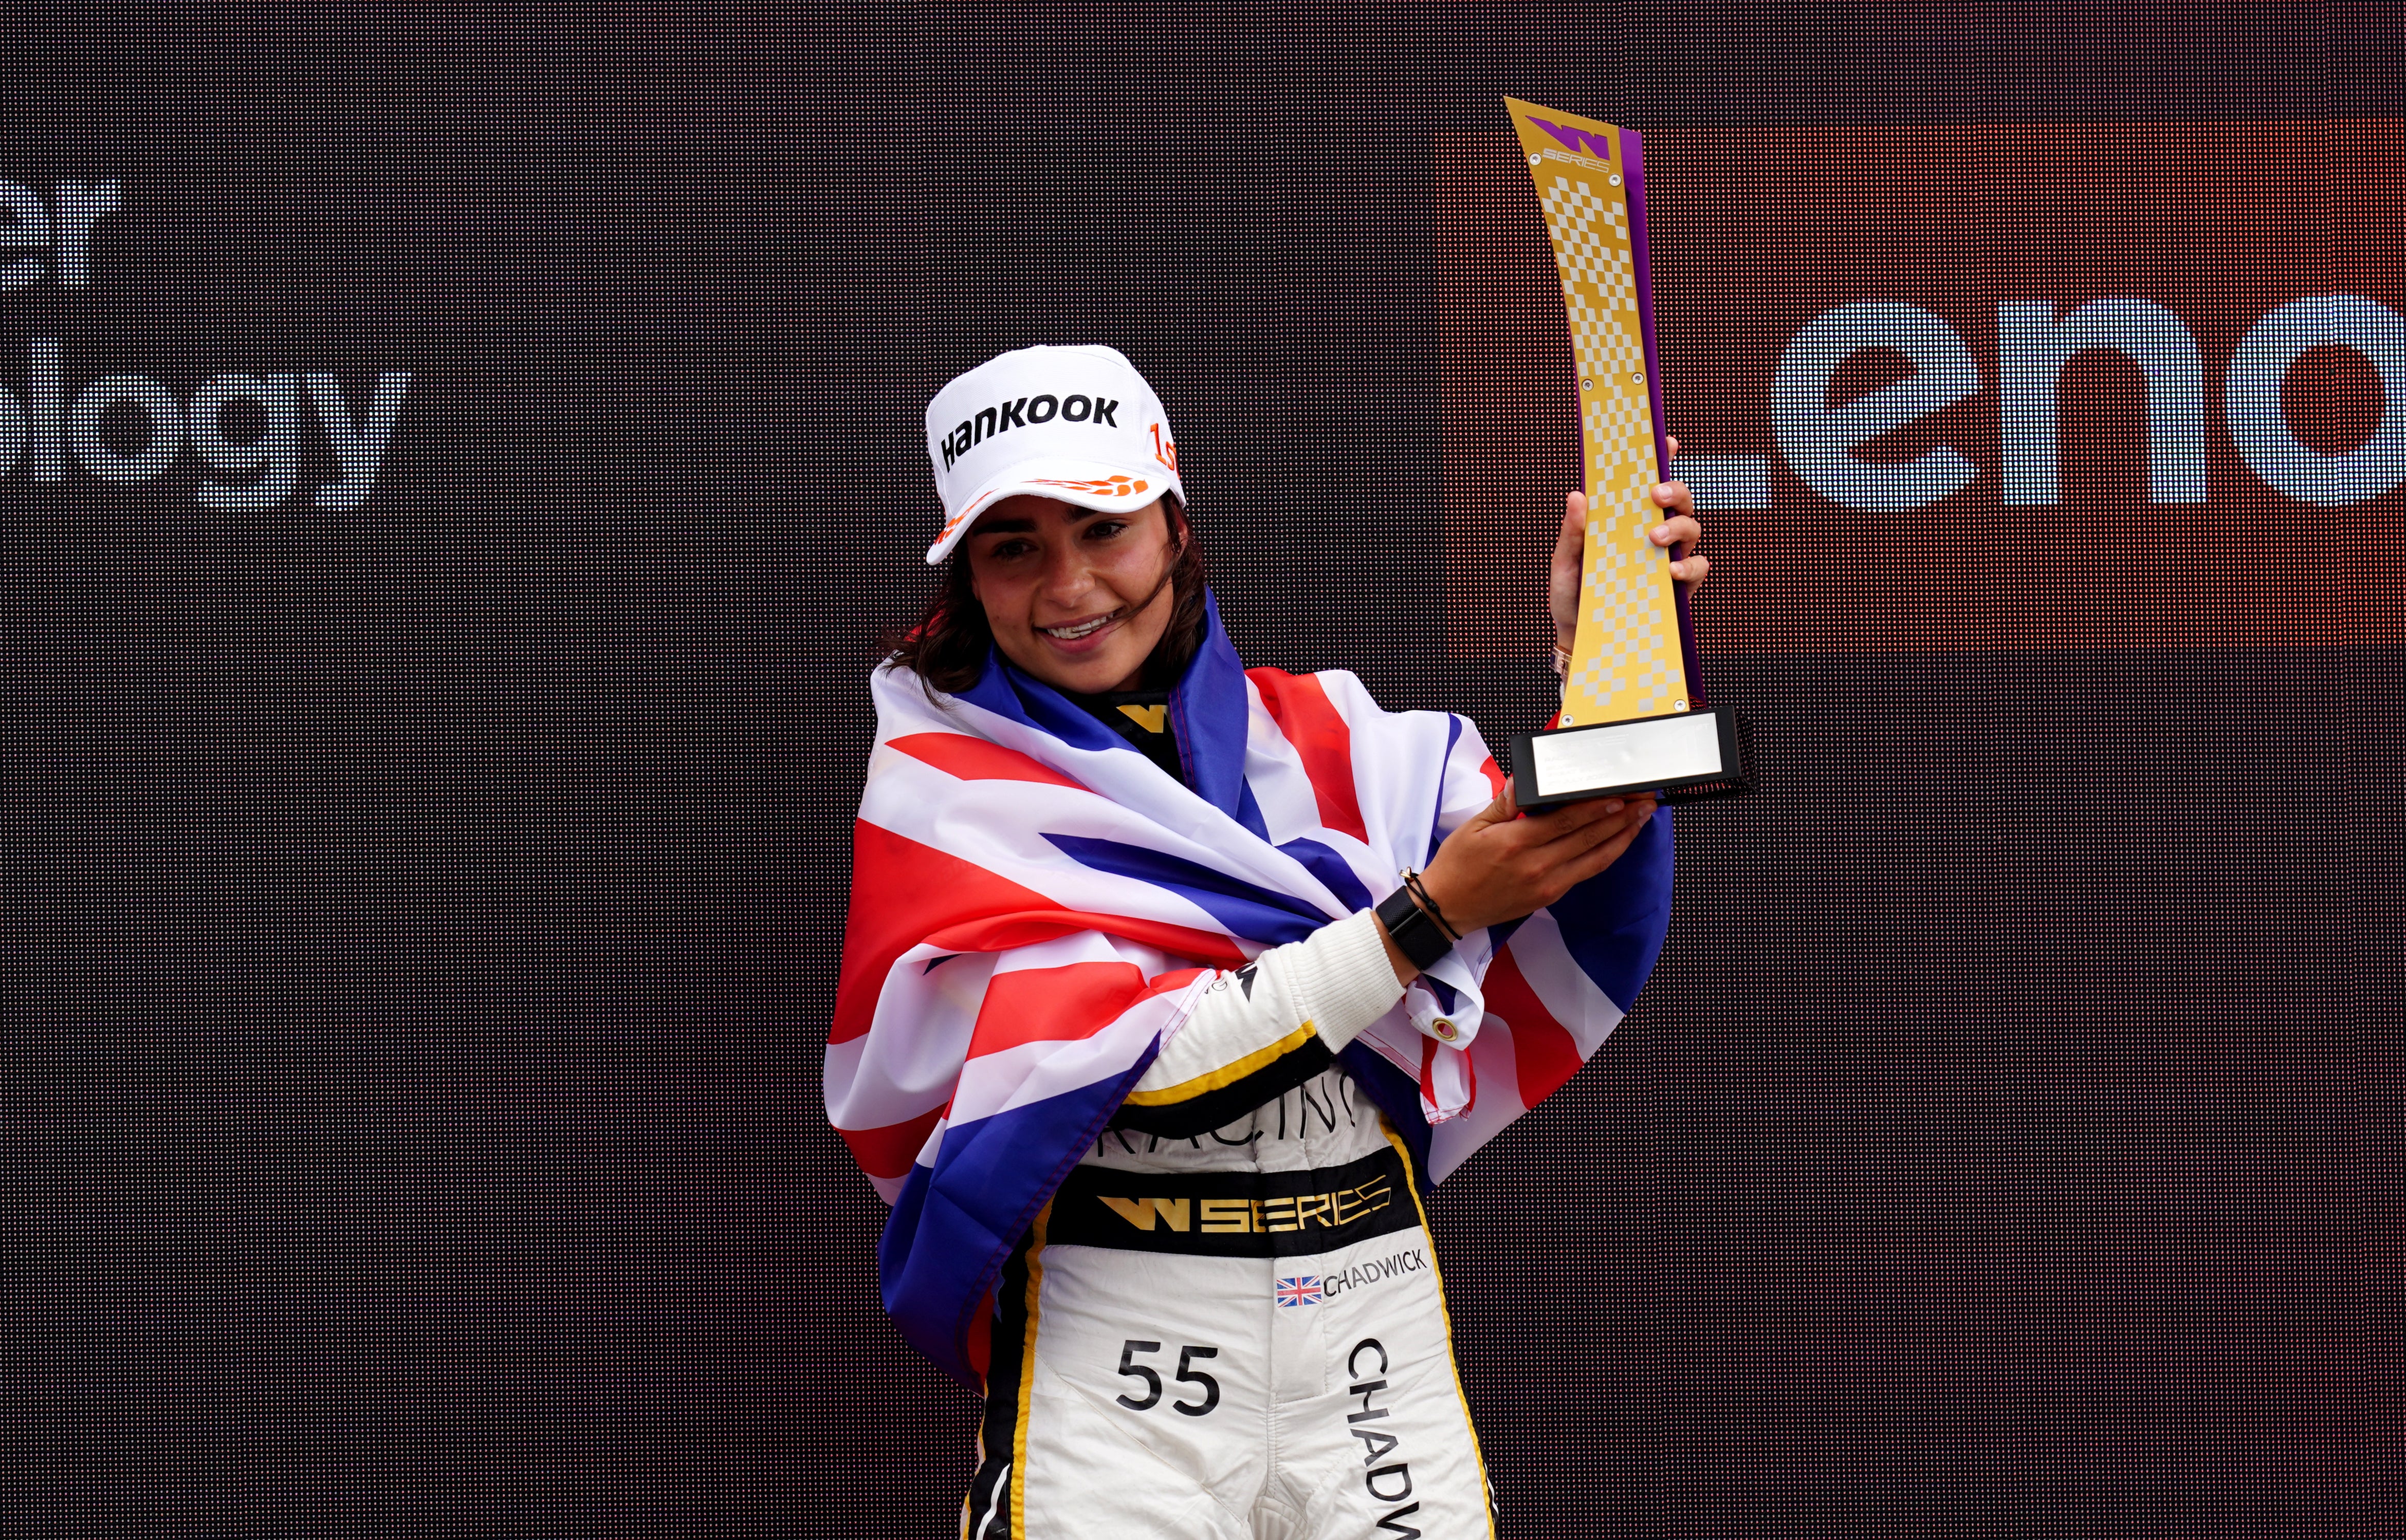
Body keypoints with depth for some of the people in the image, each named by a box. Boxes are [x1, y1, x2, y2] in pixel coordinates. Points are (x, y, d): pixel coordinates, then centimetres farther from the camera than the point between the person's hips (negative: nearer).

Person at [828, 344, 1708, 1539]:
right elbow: (1128, 1058, -14)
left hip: (1380, 1328, 3)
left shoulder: (1323, 733, 10)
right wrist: (1429, 913, -16)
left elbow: (1572, 958, -4)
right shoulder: (932, 779, -1)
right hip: (1110, 1375, -3)